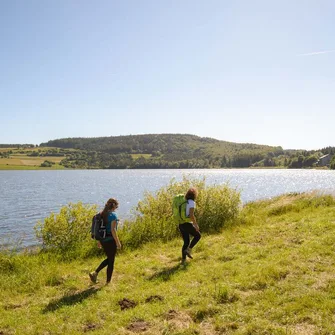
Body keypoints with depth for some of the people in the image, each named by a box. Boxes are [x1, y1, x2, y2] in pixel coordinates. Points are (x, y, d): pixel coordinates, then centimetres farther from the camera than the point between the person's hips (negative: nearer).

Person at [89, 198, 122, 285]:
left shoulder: (102, 214, 7)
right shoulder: (113, 215, -15)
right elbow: (113, 230, -20)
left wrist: (99, 241, 18)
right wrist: (118, 242, -14)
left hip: (103, 240, 7)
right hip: (110, 240, -7)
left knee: (109, 259, 23)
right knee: (111, 262, 7)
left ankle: (95, 273, 11)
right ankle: (108, 282, 14)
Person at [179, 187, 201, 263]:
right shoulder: (192, 202, -13)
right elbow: (191, 215, -21)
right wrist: (196, 225, -11)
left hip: (181, 225, 7)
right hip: (187, 224, -7)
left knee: (186, 242, 17)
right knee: (198, 235, 17)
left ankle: (183, 259, 12)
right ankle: (188, 250, 4)